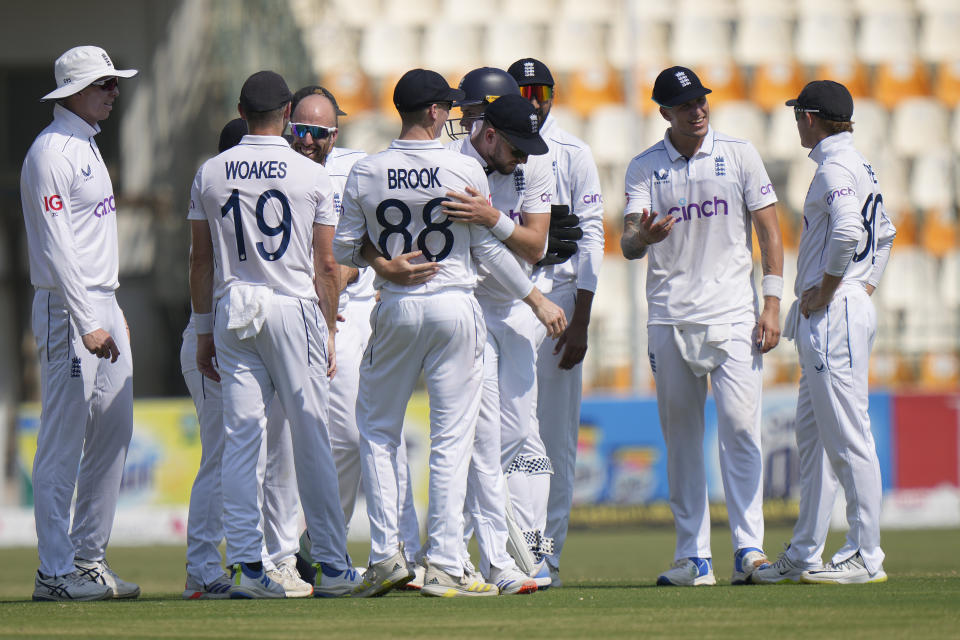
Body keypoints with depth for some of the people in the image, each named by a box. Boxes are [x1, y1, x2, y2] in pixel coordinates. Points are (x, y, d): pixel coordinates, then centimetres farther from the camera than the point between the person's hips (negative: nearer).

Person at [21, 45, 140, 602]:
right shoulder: (51, 153, -13)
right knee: (64, 441, -8)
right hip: (67, 307, -10)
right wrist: (87, 324, -24)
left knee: (114, 433, 11)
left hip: (103, 309, 10)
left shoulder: (87, 147, 18)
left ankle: (90, 559, 17)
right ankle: (55, 573, -7)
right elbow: (56, 246, -20)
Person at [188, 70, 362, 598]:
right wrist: (329, 332, 8)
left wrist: (203, 331, 13)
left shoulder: (210, 173, 5)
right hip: (295, 307, -2)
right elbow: (325, 264, -1)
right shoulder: (312, 175, -2)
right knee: (310, 437, 2)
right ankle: (331, 565, 5)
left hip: (233, 311, 2)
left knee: (240, 438, 2)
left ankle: (245, 564, -4)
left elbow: (200, 258, 7)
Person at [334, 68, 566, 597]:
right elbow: (489, 248, -1)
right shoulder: (466, 170, -7)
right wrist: (537, 300, 9)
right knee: (451, 440, 3)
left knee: (377, 430, 15)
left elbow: (343, 249, 0)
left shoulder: (365, 173, -3)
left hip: (395, 310, 1)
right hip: (456, 306, -1)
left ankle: (386, 555, 4)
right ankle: (444, 567, 0)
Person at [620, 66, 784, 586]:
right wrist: (642, 237, -29)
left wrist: (772, 302, -6)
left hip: (732, 317, -2)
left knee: (740, 426, -12)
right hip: (669, 319, 2)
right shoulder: (644, 169, 6)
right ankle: (694, 557, 9)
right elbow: (629, 244, -4)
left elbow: (768, 229, 4)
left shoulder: (739, 155, 5)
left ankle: (748, 547, -12)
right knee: (680, 438, 4)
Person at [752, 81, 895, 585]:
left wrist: (826, 291, -19)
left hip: (835, 312, -11)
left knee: (847, 436, -9)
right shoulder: (858, 165, 18)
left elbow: (847, 231, -30)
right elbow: (884, 233, 29)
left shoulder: (836, 167, -14)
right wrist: (867, 283, 20)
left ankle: (866, 557, -8)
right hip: (822, 320, 11)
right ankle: (803, 557, 17)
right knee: (813, 435, 13)